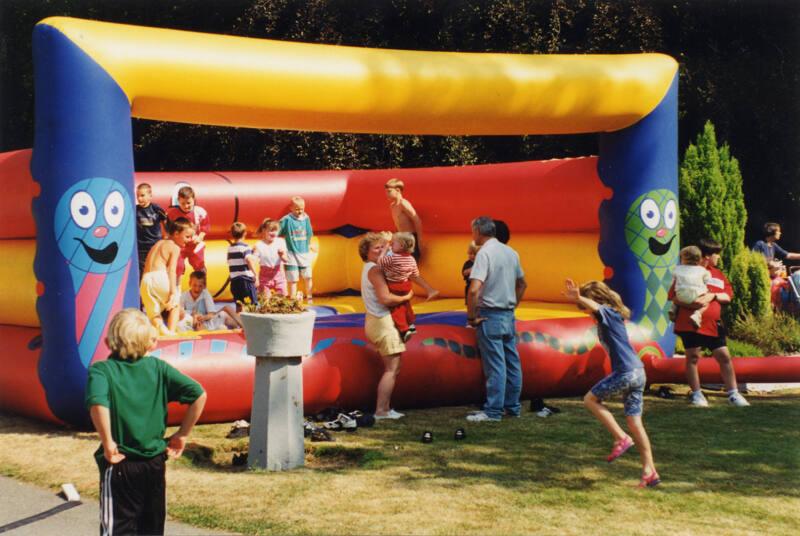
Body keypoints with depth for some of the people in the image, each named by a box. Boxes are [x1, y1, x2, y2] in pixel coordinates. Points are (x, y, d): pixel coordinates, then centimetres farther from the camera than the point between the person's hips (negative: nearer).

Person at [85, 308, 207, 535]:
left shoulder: (101, 370, -8)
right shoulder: (158, 368, 1)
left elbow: (98, 404, -30)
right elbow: (198, 395, -6)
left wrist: (108, 443, -19)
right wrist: (182, 434, 3)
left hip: (120, 466, -4)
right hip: (155, 463, 4)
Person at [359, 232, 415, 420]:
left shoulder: (370, 269, 17)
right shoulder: (374, 269, -14)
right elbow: (385, 298, -22)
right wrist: (407, 297, -9)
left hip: (375, 321, 10)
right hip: (383, 322, -10)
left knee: (392, 368, 14)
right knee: (391, 369, -9)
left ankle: (385, 409, 15)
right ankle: (381, 411, -10)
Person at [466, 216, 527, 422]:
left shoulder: (485, 253, -14)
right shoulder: (511, 252, 11)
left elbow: (474, 289, -24)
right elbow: (522, 284, 22)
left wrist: (471, 316, -14)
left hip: (490, 315, -8)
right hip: (509, 315, 8)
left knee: (494, 365, -5)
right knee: (512, 363, 11)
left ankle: (493, 411, -2)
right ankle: (512, 407, 18)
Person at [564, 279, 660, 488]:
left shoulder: (608, 314, -9)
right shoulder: (612, 316, 18)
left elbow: (595, 306, -33)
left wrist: (578, 298, -49)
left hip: (625, 372, -10)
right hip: (638, 372, 10)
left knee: (590, 399, 7)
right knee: (634, 422, 9)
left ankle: (621, 438, 0)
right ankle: (650, 471, 7)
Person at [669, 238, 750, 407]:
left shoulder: (718, 274, 14)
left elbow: (728, 296, 9)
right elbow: (672, 296, -5)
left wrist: (713, 295, -9)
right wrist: (690, 303, -20)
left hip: (713, 323, 4)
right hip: (691, 323, -4)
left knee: (724, 356, 2)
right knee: (693, 357, 0)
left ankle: (733, 394, 9)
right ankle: (696, 394, 11)